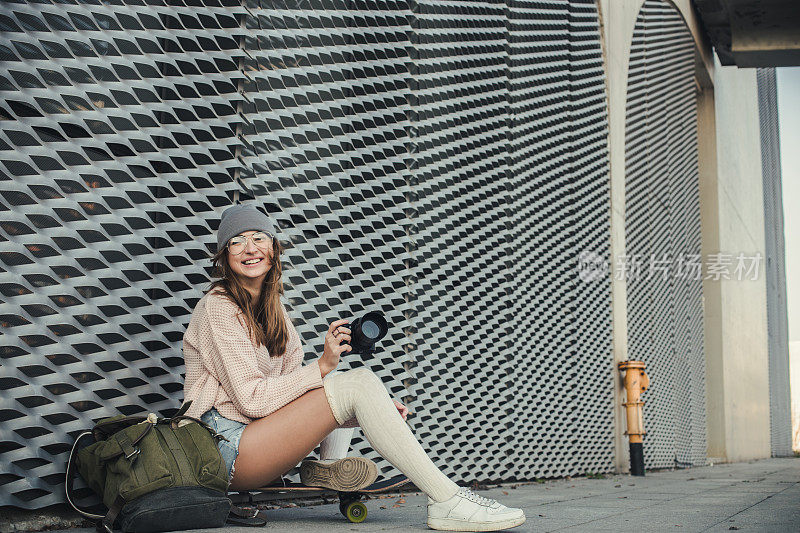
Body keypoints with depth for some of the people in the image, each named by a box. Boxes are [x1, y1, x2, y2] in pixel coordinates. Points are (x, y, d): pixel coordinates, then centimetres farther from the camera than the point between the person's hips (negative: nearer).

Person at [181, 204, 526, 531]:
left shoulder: (272, 308, 16)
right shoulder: (219, 308, -10)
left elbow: (290, 385, 9)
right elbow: (250, 399, -17)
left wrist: (372, 411, -3)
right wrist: (322, 366, -20)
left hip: (256, 434, 9)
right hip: (227, 449, -9)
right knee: (359, 383, -20)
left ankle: (326, 469, -8)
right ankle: (447, 501, -25)